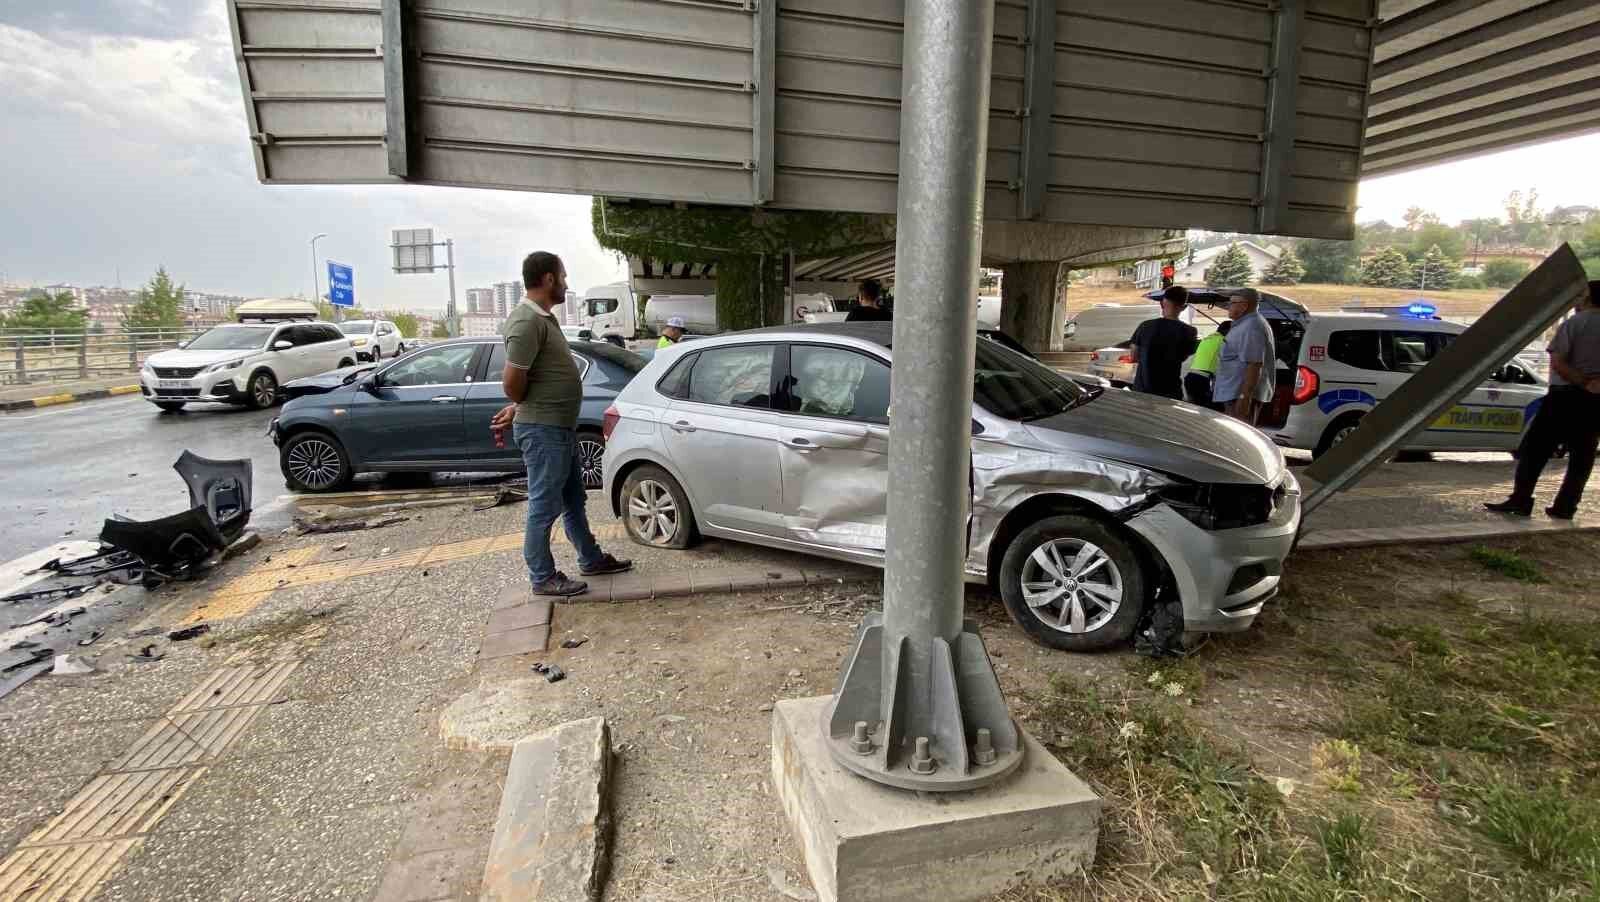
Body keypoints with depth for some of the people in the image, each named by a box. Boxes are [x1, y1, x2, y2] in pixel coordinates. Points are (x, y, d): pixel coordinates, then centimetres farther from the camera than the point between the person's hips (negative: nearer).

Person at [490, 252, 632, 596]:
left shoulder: (544, 316, 13)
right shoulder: (526, 320, -20)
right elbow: (512, 380, -22)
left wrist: (517, 408, 11)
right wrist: (521, 408, -3)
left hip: (561, 426, 10)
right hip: (543, 430, -10)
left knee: (573, 500, 19)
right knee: (544, 506, 1)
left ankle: (591, 559, 33)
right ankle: (543, 578, 14)